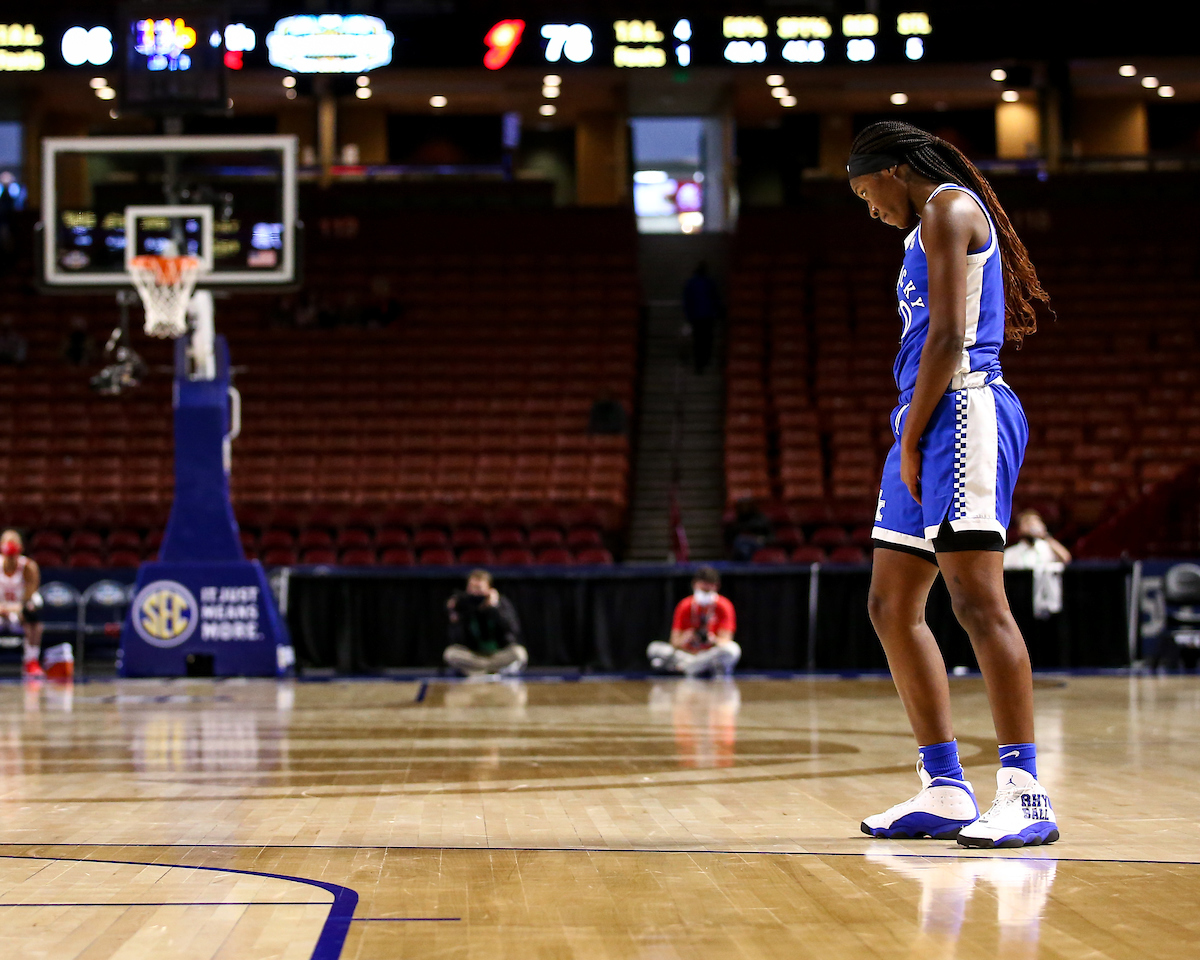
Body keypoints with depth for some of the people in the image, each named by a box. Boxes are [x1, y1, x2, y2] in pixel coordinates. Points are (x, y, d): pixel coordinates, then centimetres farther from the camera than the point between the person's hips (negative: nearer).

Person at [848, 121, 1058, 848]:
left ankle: (1026, 793, -18)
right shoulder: (933, 226, 26)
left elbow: (949, 333, -14)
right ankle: (945, 793, 8)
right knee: (893, 607, 8)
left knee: (977, 599, -15)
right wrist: (910, 442, 13)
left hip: (961, 412, -10)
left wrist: (911, 438, -13)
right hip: (929, 427, 11)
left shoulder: (948, 207, -4)